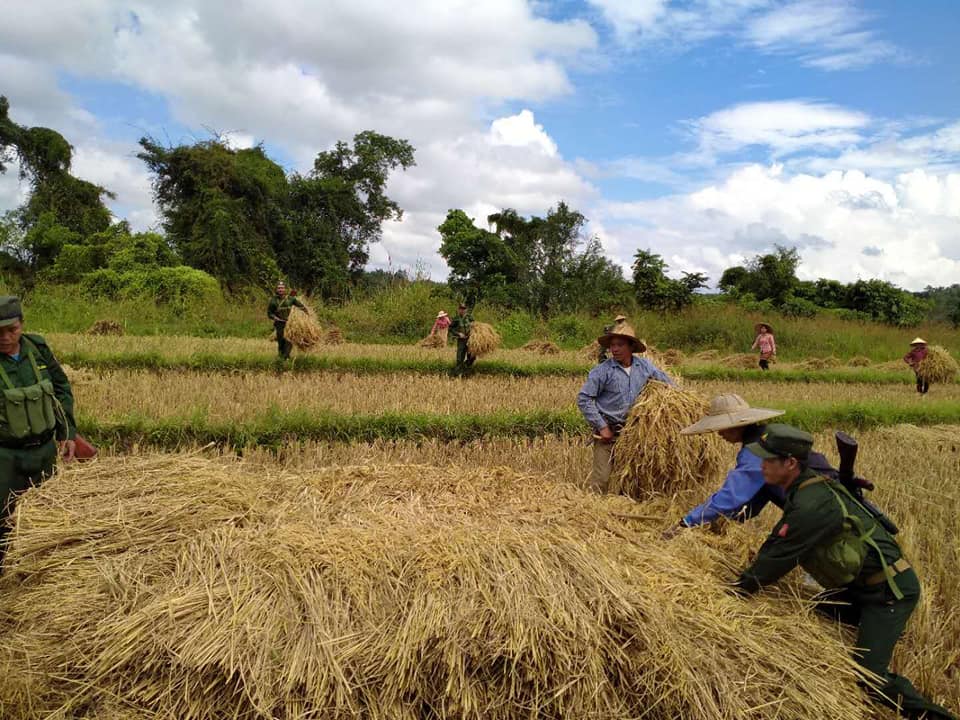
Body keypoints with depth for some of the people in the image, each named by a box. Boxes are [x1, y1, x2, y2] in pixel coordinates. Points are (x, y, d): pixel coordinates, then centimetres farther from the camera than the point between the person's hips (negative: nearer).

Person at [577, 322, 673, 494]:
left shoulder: (644, 366, 1)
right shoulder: (603, 371, -13)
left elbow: (665, 380, 19)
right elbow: (583, 399, -13)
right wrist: (601, 426, -14)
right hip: (607, 430, -4)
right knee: (601, 478, -9)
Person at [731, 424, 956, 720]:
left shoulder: (812, 505, -28)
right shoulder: (804, 487, 3)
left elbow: (780, 557, -21)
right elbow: (776, 541, 12)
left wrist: (741, 588, -10)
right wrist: (747, 576, 9)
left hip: (889, 590, -10)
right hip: (860, 584, 10)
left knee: (868, 675, -13)